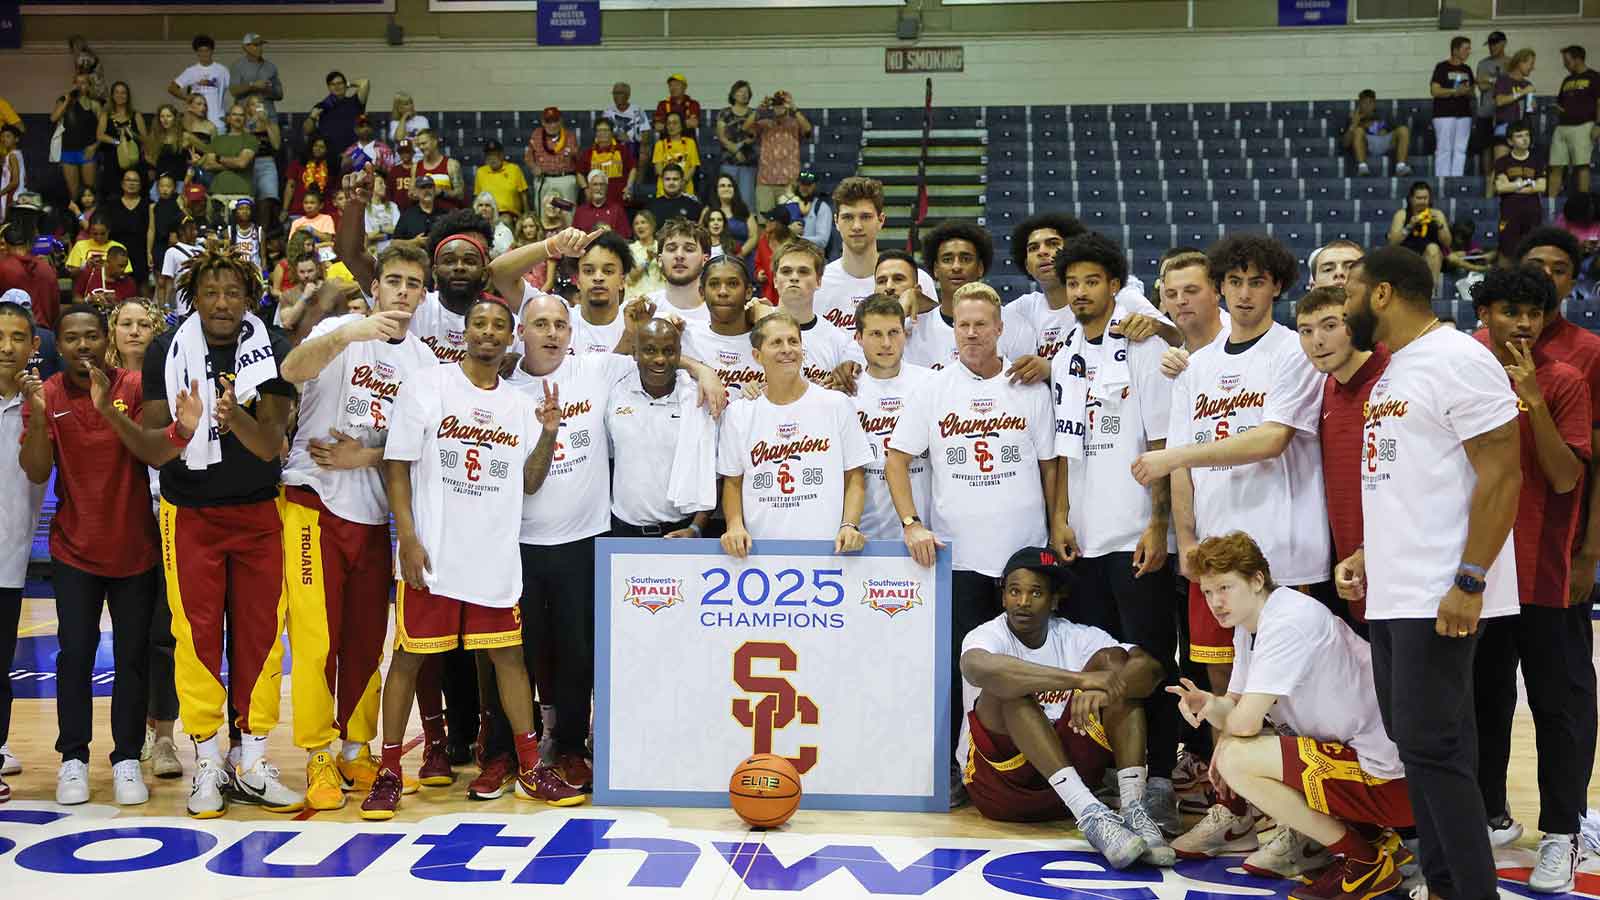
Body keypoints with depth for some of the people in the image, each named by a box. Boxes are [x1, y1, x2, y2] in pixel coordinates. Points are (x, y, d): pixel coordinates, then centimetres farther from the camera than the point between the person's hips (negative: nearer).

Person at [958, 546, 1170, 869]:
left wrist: (1100, 689, -34)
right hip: (999, 779, -3)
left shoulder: (1076, 637, 5)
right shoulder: (988, 635, -6)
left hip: (1070, 771, 3)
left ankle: (1133, 809, -27)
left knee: (1111, 659, -11)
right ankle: (1090, 815, -38)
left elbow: (1150, 668, -12)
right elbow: (978, 667, -34)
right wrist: (1080, 679, -40)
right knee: (1011, 684, -28)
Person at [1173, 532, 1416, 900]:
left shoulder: (1288, 622, -19)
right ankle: (1369, 837, 12)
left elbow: (1244, 722, -23)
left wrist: (1220, 712, 0)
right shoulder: (1249, 625, 11)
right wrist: (1205, 704, -11)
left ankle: (1364, 862, -5)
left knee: (1236, 759, -18)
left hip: (1387, 777, -10)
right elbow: (1233, 712, 12)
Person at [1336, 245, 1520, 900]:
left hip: (1438, 597, -10)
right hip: (1392, 591, 10)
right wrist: (1366, 554, 17)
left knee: (1432, 747, -8)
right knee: (1412, 740, 12)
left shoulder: (1456, 358, -12)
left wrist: (1469, 581, -21)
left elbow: (1502, 475, -17)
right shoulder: (1395, 369, 17)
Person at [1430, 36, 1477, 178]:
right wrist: (1454, 91, -18)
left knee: (1460, 150, 4)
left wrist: (1468, 91, -4)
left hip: (1464, 113, 6)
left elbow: (1471, 92, 19)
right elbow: (1434, 91, -11)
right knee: (1445, 149, -6)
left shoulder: (1466, 69, 16)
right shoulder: (1442, 68, -3)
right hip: (1444, 114, -6)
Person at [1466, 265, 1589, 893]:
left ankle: (1560, 835, 10)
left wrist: (1532, 399, -21)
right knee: (1485, 698, 14)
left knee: (1553, 704, 2)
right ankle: (1489, 812, 27)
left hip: (1542, 572, -3)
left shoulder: (1563, 382, -4)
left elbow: (1566, 477, -13)